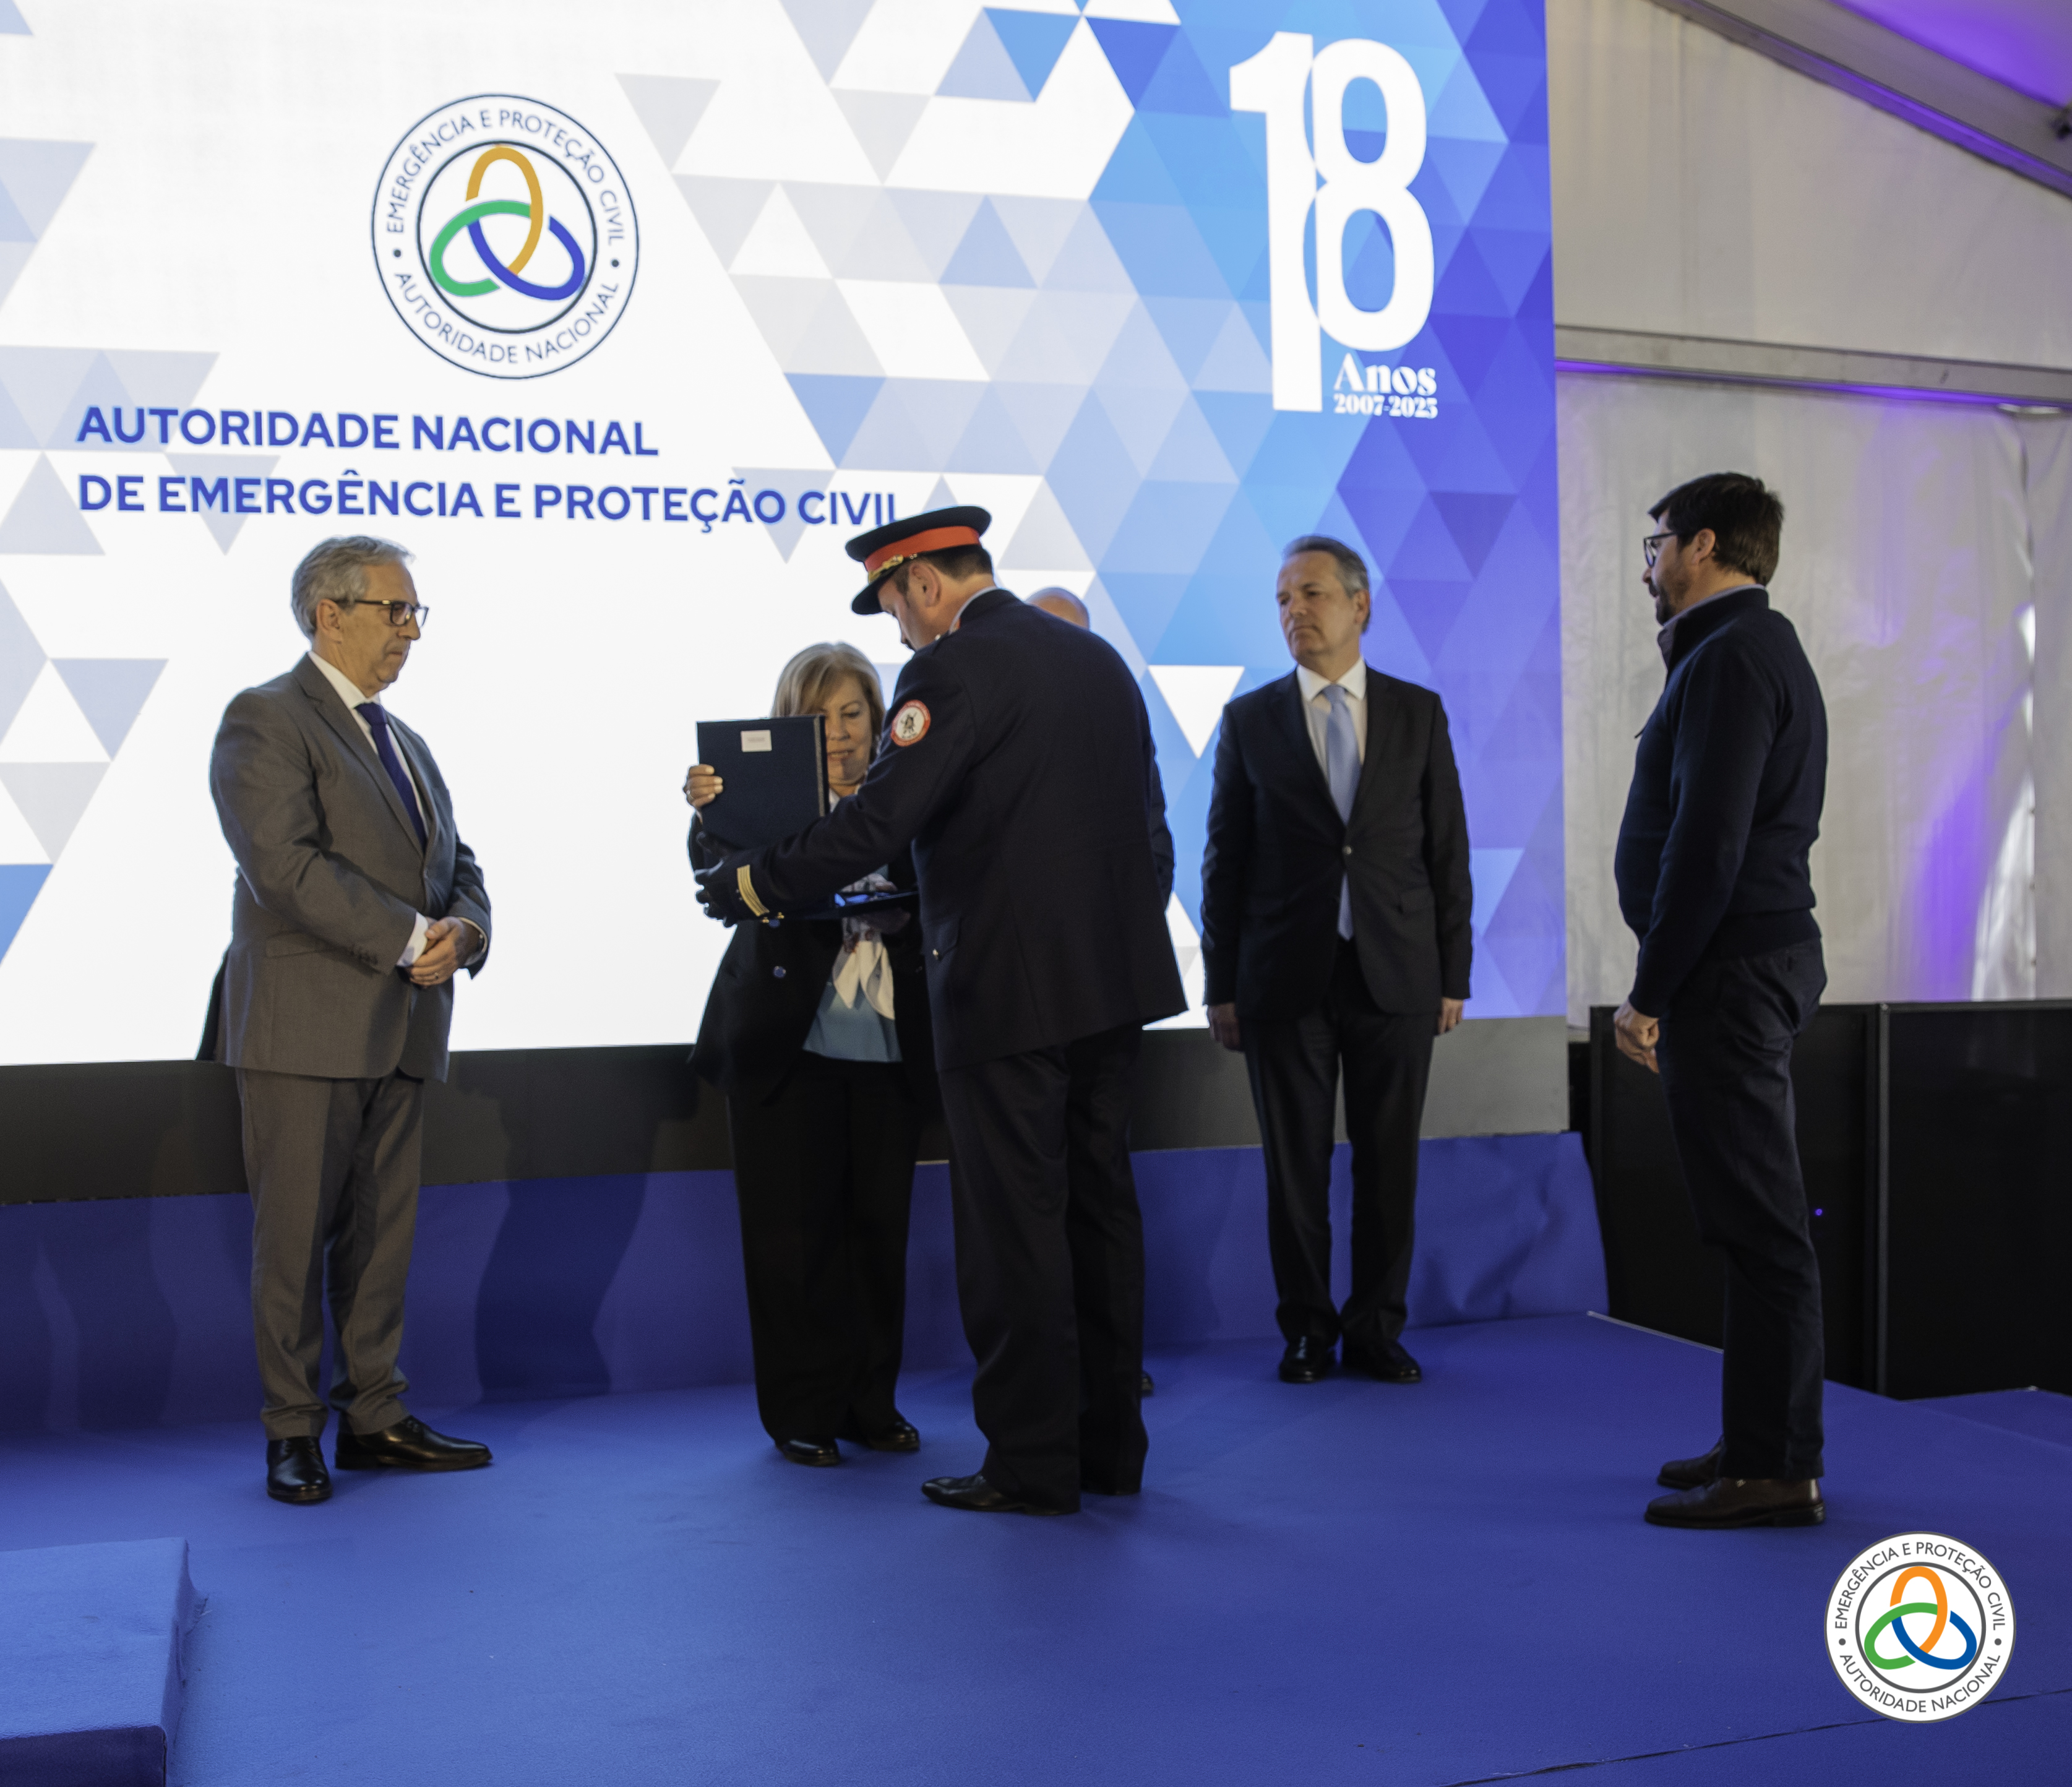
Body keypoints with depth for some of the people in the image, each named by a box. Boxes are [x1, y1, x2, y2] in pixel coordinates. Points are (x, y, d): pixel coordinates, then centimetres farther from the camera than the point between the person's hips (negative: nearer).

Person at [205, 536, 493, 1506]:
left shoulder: (404, 741, 21)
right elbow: (286, 864, -18)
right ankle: (292, 1434, 10)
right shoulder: (265, 719, -5)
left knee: (382, 1232, 10)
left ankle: (376, 1417, 19)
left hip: (400, 1025, 7)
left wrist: (464, 931, -5)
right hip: (307, 1022, -7)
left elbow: (456, 864, 18)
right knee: (296, 1233, 0)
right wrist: (410, 940, -18)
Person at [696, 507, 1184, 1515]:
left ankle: (1033, 1463, 8)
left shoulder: (953, 669, -12)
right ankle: (1110, 1446, 24)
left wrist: (759, 885, -9)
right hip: (1114, 979, 8)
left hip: (1007, 989, -8)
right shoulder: (1097, 659, 14)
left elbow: (880, 818, -20)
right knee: (1099, 1205, 14)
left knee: (1014, 1225, 0)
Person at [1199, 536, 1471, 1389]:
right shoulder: (1250, 719, 5)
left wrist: (1454, 975, 2)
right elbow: (1226, 859, 5)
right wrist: (1221, 986, 1)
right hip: (1286, 981, 0)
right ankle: (1307, 1329, 18)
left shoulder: (1419, 712, 7)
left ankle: (1376, 1328, 19)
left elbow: (1447, 849, 6)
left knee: (1388, 1162, 6)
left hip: (1396, 978, 1)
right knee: (1295, 1165, 4)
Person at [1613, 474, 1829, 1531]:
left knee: (1758, 1223, -6)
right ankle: (1765, 1444, 23)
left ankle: (1774, 1472, 1)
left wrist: (1649, 993, -18)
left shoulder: (1730, 659, -14)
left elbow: (1708, 844, -21)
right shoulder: (1762, 650, 20)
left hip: (1729, 970, -11)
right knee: (1756, 1219, 14)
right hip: (1762, 961, 11)